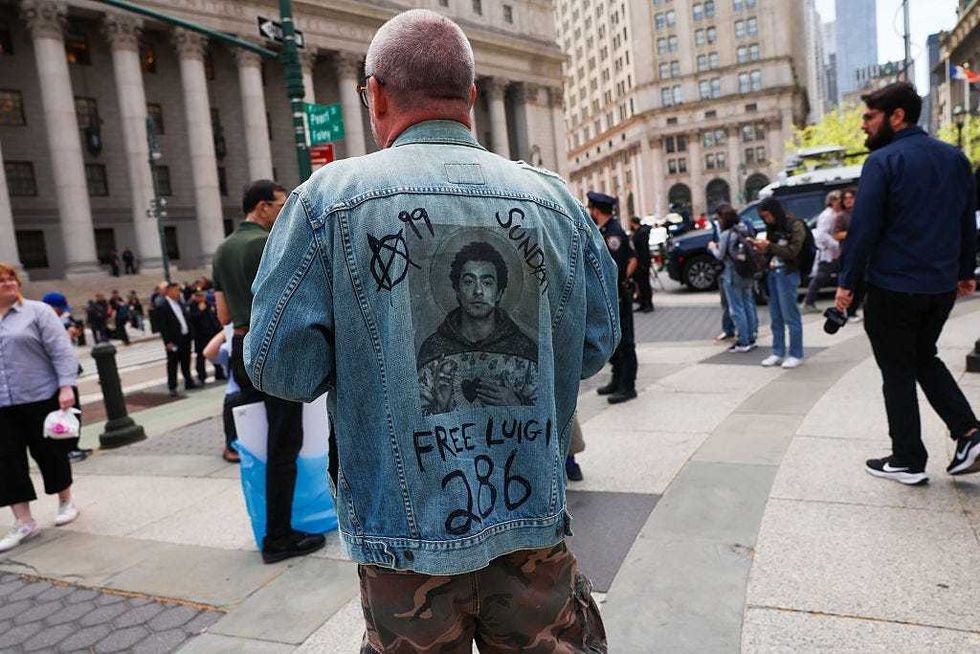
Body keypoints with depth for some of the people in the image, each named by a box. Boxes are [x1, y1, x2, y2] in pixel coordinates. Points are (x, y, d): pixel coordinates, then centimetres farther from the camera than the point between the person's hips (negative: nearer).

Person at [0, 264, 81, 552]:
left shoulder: (37, 311, -2)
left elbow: (61, 351, -8)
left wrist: (66, 386, -17)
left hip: (41, 398, -4)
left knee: (50, 452, 8)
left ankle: (66, 502, 28)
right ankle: (24, 522, 11)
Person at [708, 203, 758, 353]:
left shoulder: (726, 235, -17)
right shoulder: (744, 230, 5)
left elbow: (720, 256, -12)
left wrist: (713, 247, 8)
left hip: (732, 275, -8)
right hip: (747, 274, 8)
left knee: (737, 309, 0)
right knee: (748, 305, 13)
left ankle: (743, 342, 4)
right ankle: (751, 338, 20)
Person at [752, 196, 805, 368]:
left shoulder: (795, 225, -6)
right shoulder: (773, 227, 15)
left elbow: (792, 252, -13)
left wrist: (769, 246, -18)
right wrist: (762, 248, -1)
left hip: (787, 274, -7)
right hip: (772, 273, 7)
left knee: (790, 316, -4)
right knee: (775, 317, 7)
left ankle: (796, 354, 4)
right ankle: (778, 353, 14)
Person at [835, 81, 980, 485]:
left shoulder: (883, 161, -12)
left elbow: (864, 228, -16)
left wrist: (847, 281, -9)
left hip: (893, 288, -7)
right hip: (942, 286, 7)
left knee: (897, 372, 6)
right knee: (924, 358, 24)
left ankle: (908, 461, 13)